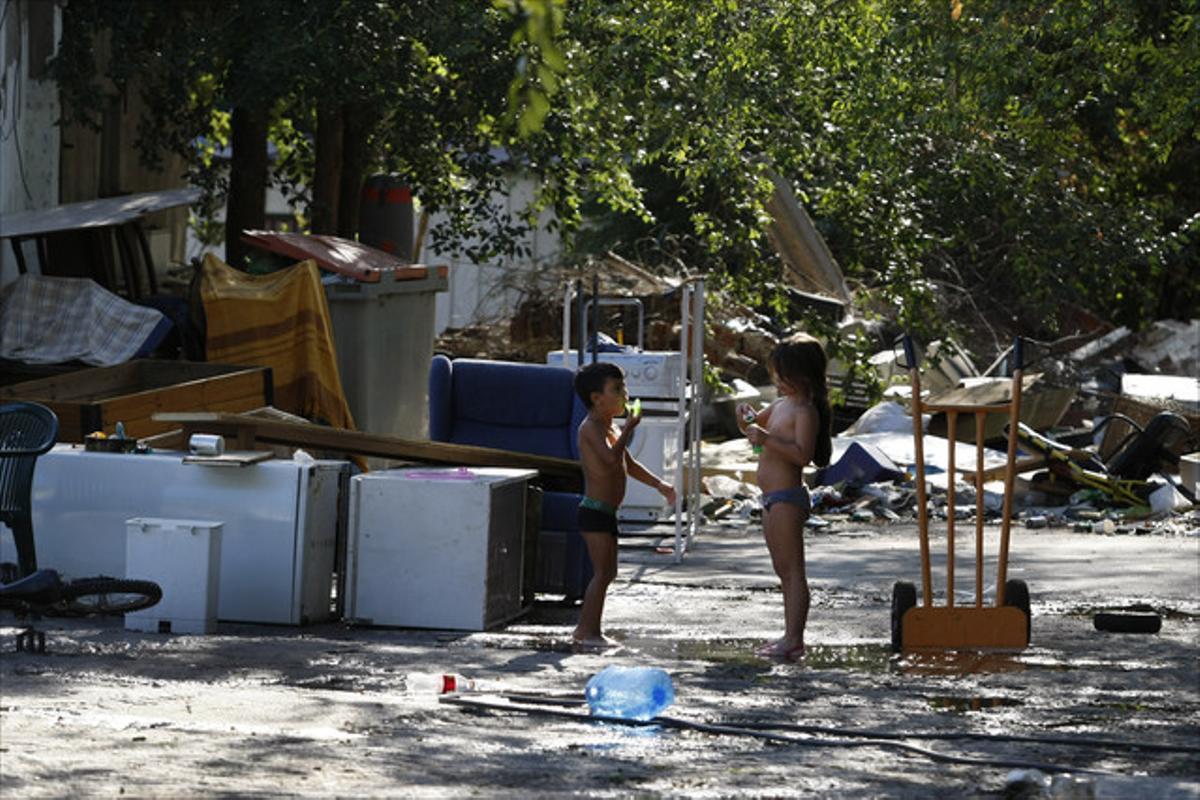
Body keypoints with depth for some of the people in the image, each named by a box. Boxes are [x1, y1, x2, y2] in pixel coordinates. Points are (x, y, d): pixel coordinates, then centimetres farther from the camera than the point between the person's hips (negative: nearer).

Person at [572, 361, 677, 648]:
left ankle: (584, 628, 19)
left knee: (607, 573, 13)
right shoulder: (591, 427, -14)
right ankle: (589, 631, -7)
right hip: (595, 511, -10)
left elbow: (629, 464, 26)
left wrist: (660, 485, 18)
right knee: (602, 573, -10)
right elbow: (612, 458, -30)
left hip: (606, 513, 10)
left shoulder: (608, 428, 18)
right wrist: (629, 428, -21)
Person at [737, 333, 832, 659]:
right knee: (784, 571, 14)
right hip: (773, 498, 10)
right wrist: (747, 417, 6)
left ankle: (794, 639, -9)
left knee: (793, 571, -9)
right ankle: (790, 636, 21)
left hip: (788, 498, -10)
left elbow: (803, 454, -25)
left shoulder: (805, 411, -14)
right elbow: (754, 428, 28)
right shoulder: (780, 404, 15)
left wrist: (767, 439, -29)